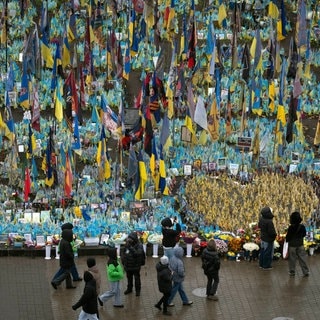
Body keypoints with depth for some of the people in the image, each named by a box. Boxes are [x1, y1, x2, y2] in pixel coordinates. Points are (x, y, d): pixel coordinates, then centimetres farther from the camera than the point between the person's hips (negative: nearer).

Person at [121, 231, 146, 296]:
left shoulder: (139, 246, -18)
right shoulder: (127, 244, -1)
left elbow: (137, 254, -35)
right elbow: (124, 253, 10)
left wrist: (130, 248, -40)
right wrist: (123, 262, 10)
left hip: (136, 266, -5)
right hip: (128, 266, 5)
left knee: (137, 278, 9)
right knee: (129, 278, 20)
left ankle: (138, 290, 24)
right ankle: (129, 289, 38)